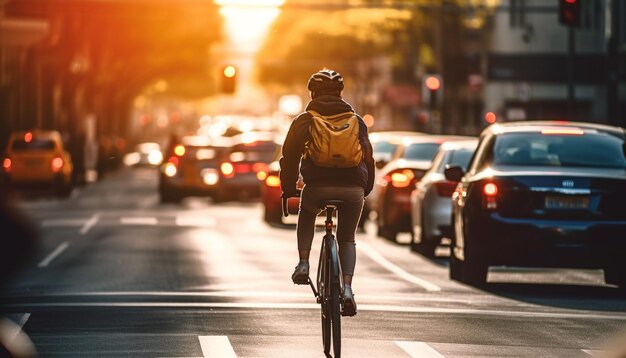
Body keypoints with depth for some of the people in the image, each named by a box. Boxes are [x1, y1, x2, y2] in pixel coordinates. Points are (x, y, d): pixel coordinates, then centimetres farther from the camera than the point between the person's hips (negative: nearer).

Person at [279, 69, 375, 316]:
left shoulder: (304, 120, 10)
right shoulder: (356, 120, 16)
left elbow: (290, 155, 8)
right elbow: (368, 156, 17)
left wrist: (288, 187, 17)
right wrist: (366, 188, 27)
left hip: (317, 186, -1)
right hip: (353, 188, 1)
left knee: (307, 215, 32)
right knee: (347, 238, 17)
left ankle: (303, 263, 14)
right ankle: (347, 288, -3)